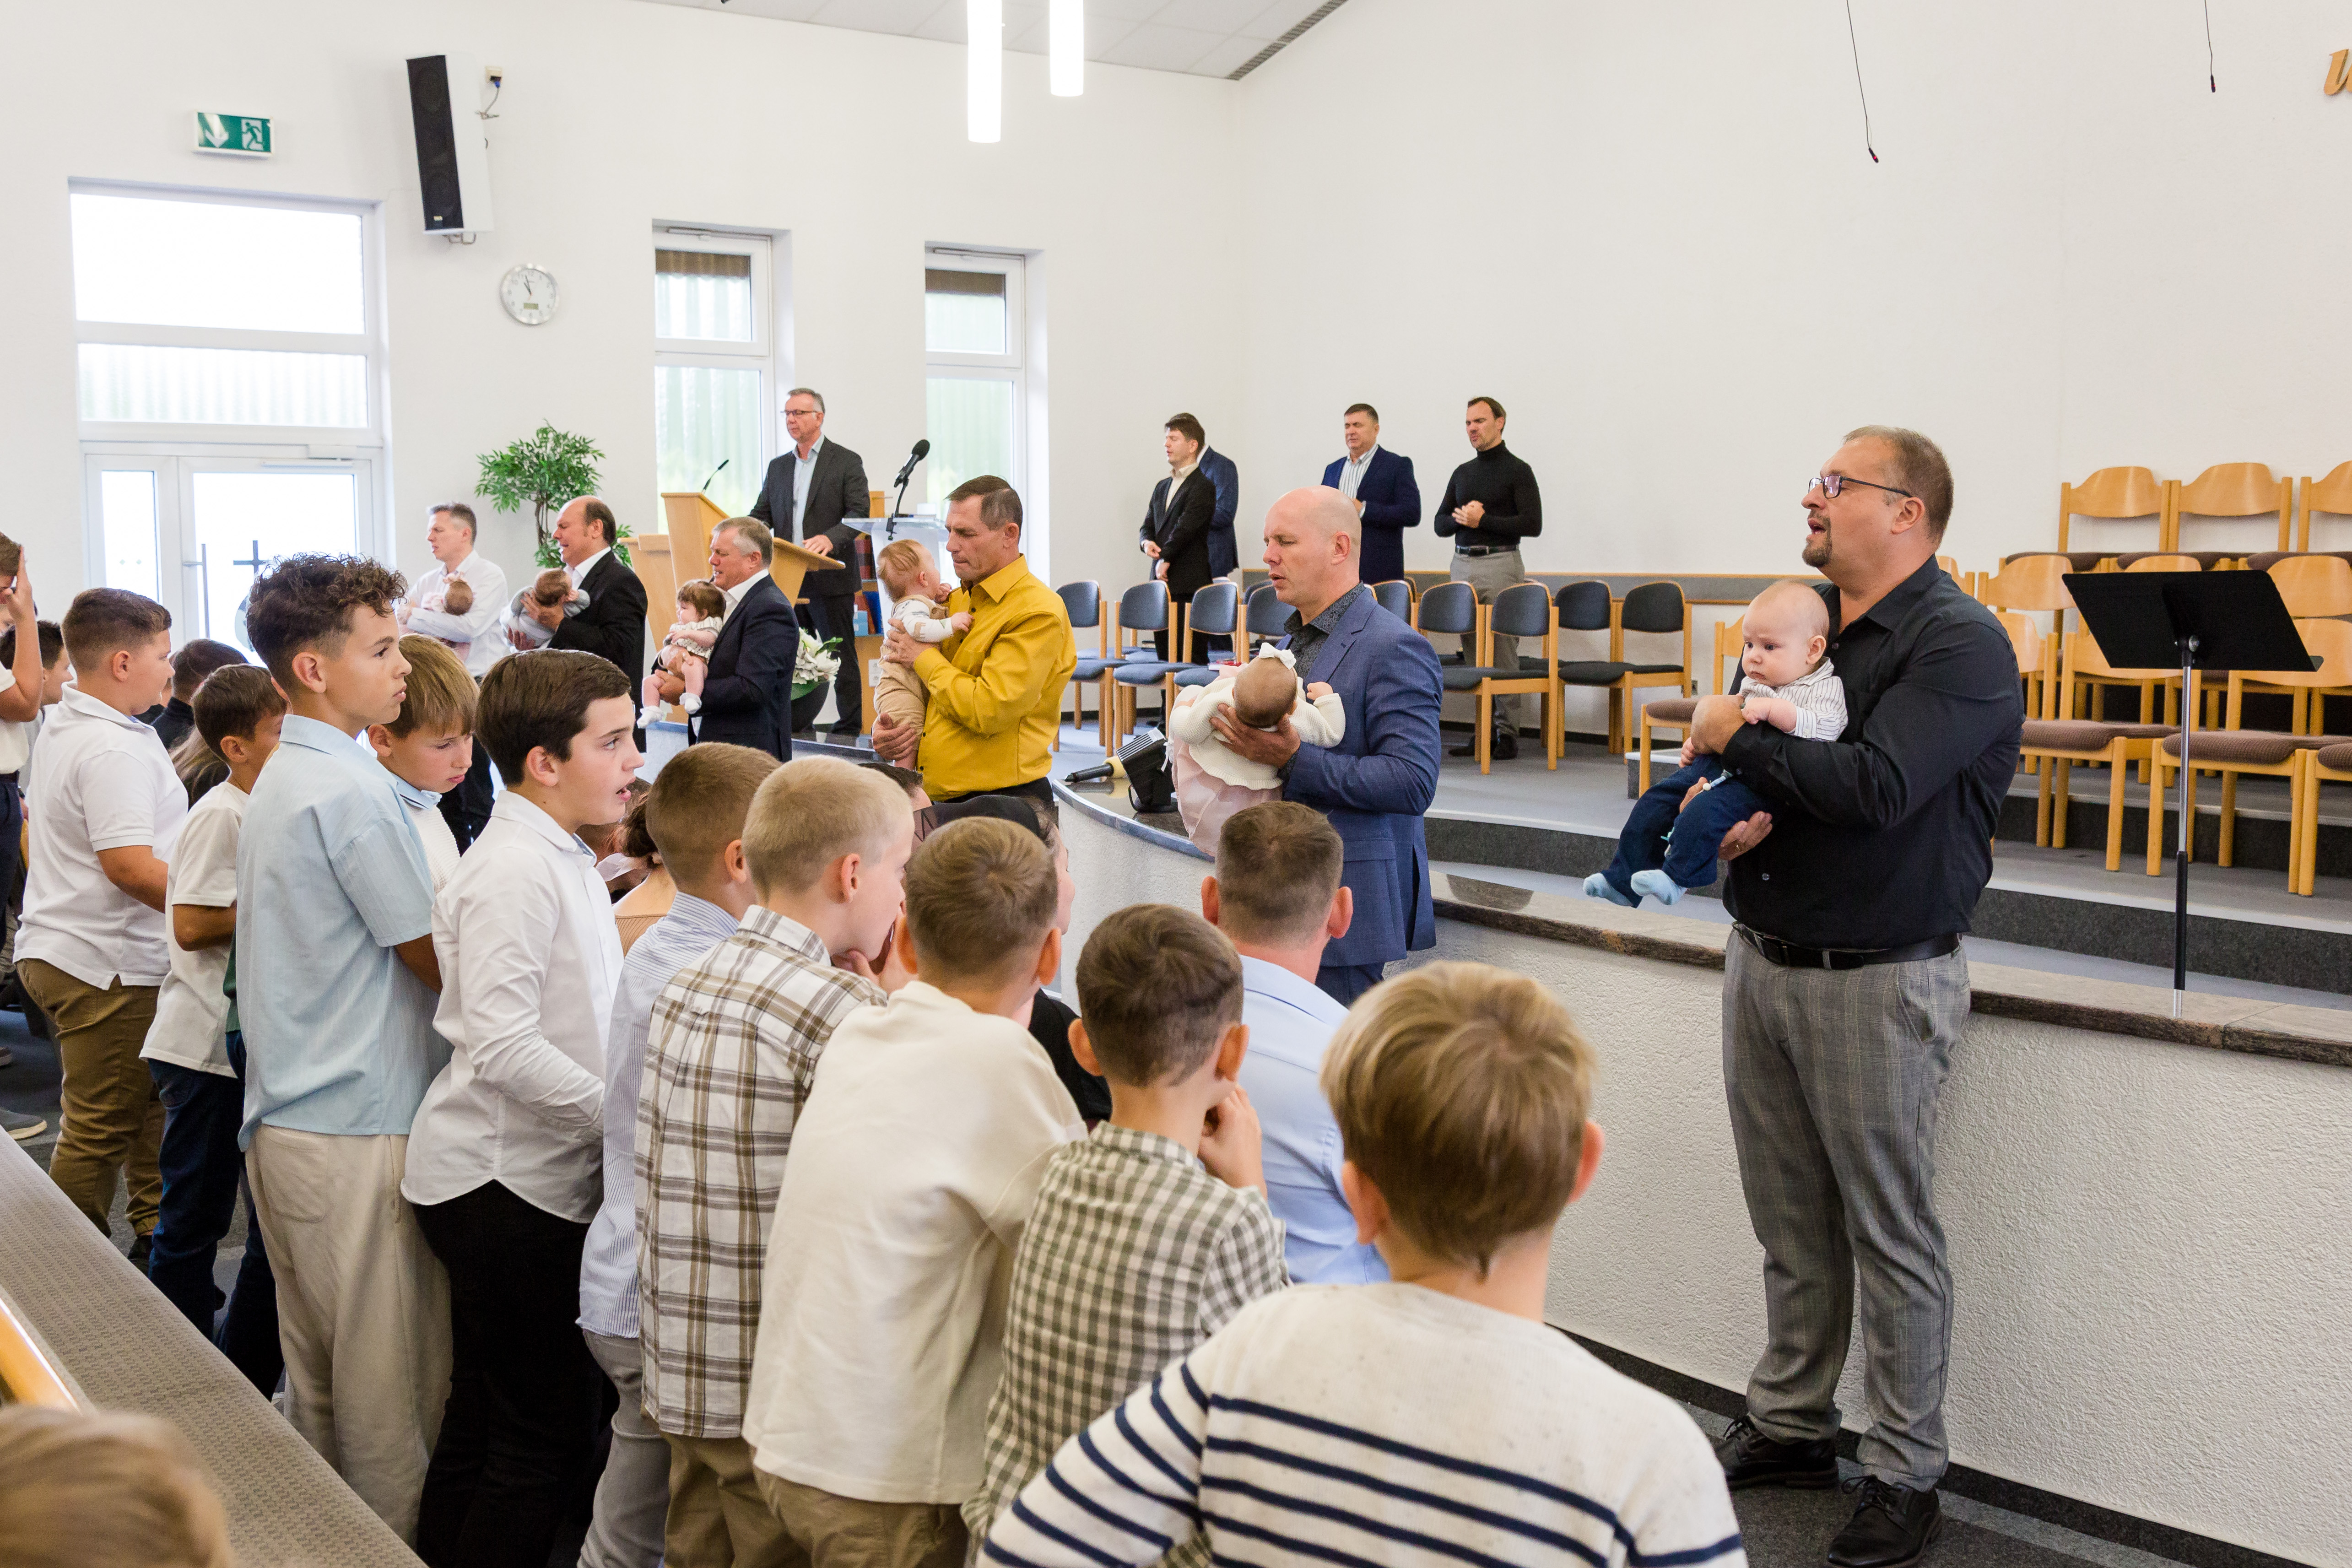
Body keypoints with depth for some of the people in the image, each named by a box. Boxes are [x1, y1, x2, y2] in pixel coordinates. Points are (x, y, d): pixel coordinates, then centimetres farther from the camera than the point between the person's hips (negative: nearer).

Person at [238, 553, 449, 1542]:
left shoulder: (278, 782, 13)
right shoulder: (350, 793, -18)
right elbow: (439, 963, -15)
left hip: (286, 1119, 10)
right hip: (359, 1130, -10)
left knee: (317, 1374, 19)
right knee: (392, 1383, 1)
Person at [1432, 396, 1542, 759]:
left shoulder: (1517, 470, -1)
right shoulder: (1462, 473, 17)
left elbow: (1532, 524, -9)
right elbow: (1440, 524, 17)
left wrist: (1483, 520, -12)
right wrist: (1459, 518, -5)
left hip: (1500, 564, -6)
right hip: (1463, 565, 6)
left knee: (1503, 650, -7)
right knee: (1473, 652, 4)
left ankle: (1507, 731, -4)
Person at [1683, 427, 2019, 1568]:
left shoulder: (1959, 644, -12)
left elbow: (1877, 787, -26)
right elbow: (1717, 754, 15)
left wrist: (1740, 739, -14)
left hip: (1878, 979, -7)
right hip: (1764, 959, 7)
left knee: (1890, 1236, 4)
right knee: (1791, 1225, 17)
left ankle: (1905, 1476, 18)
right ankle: (1788, 1427, 32)